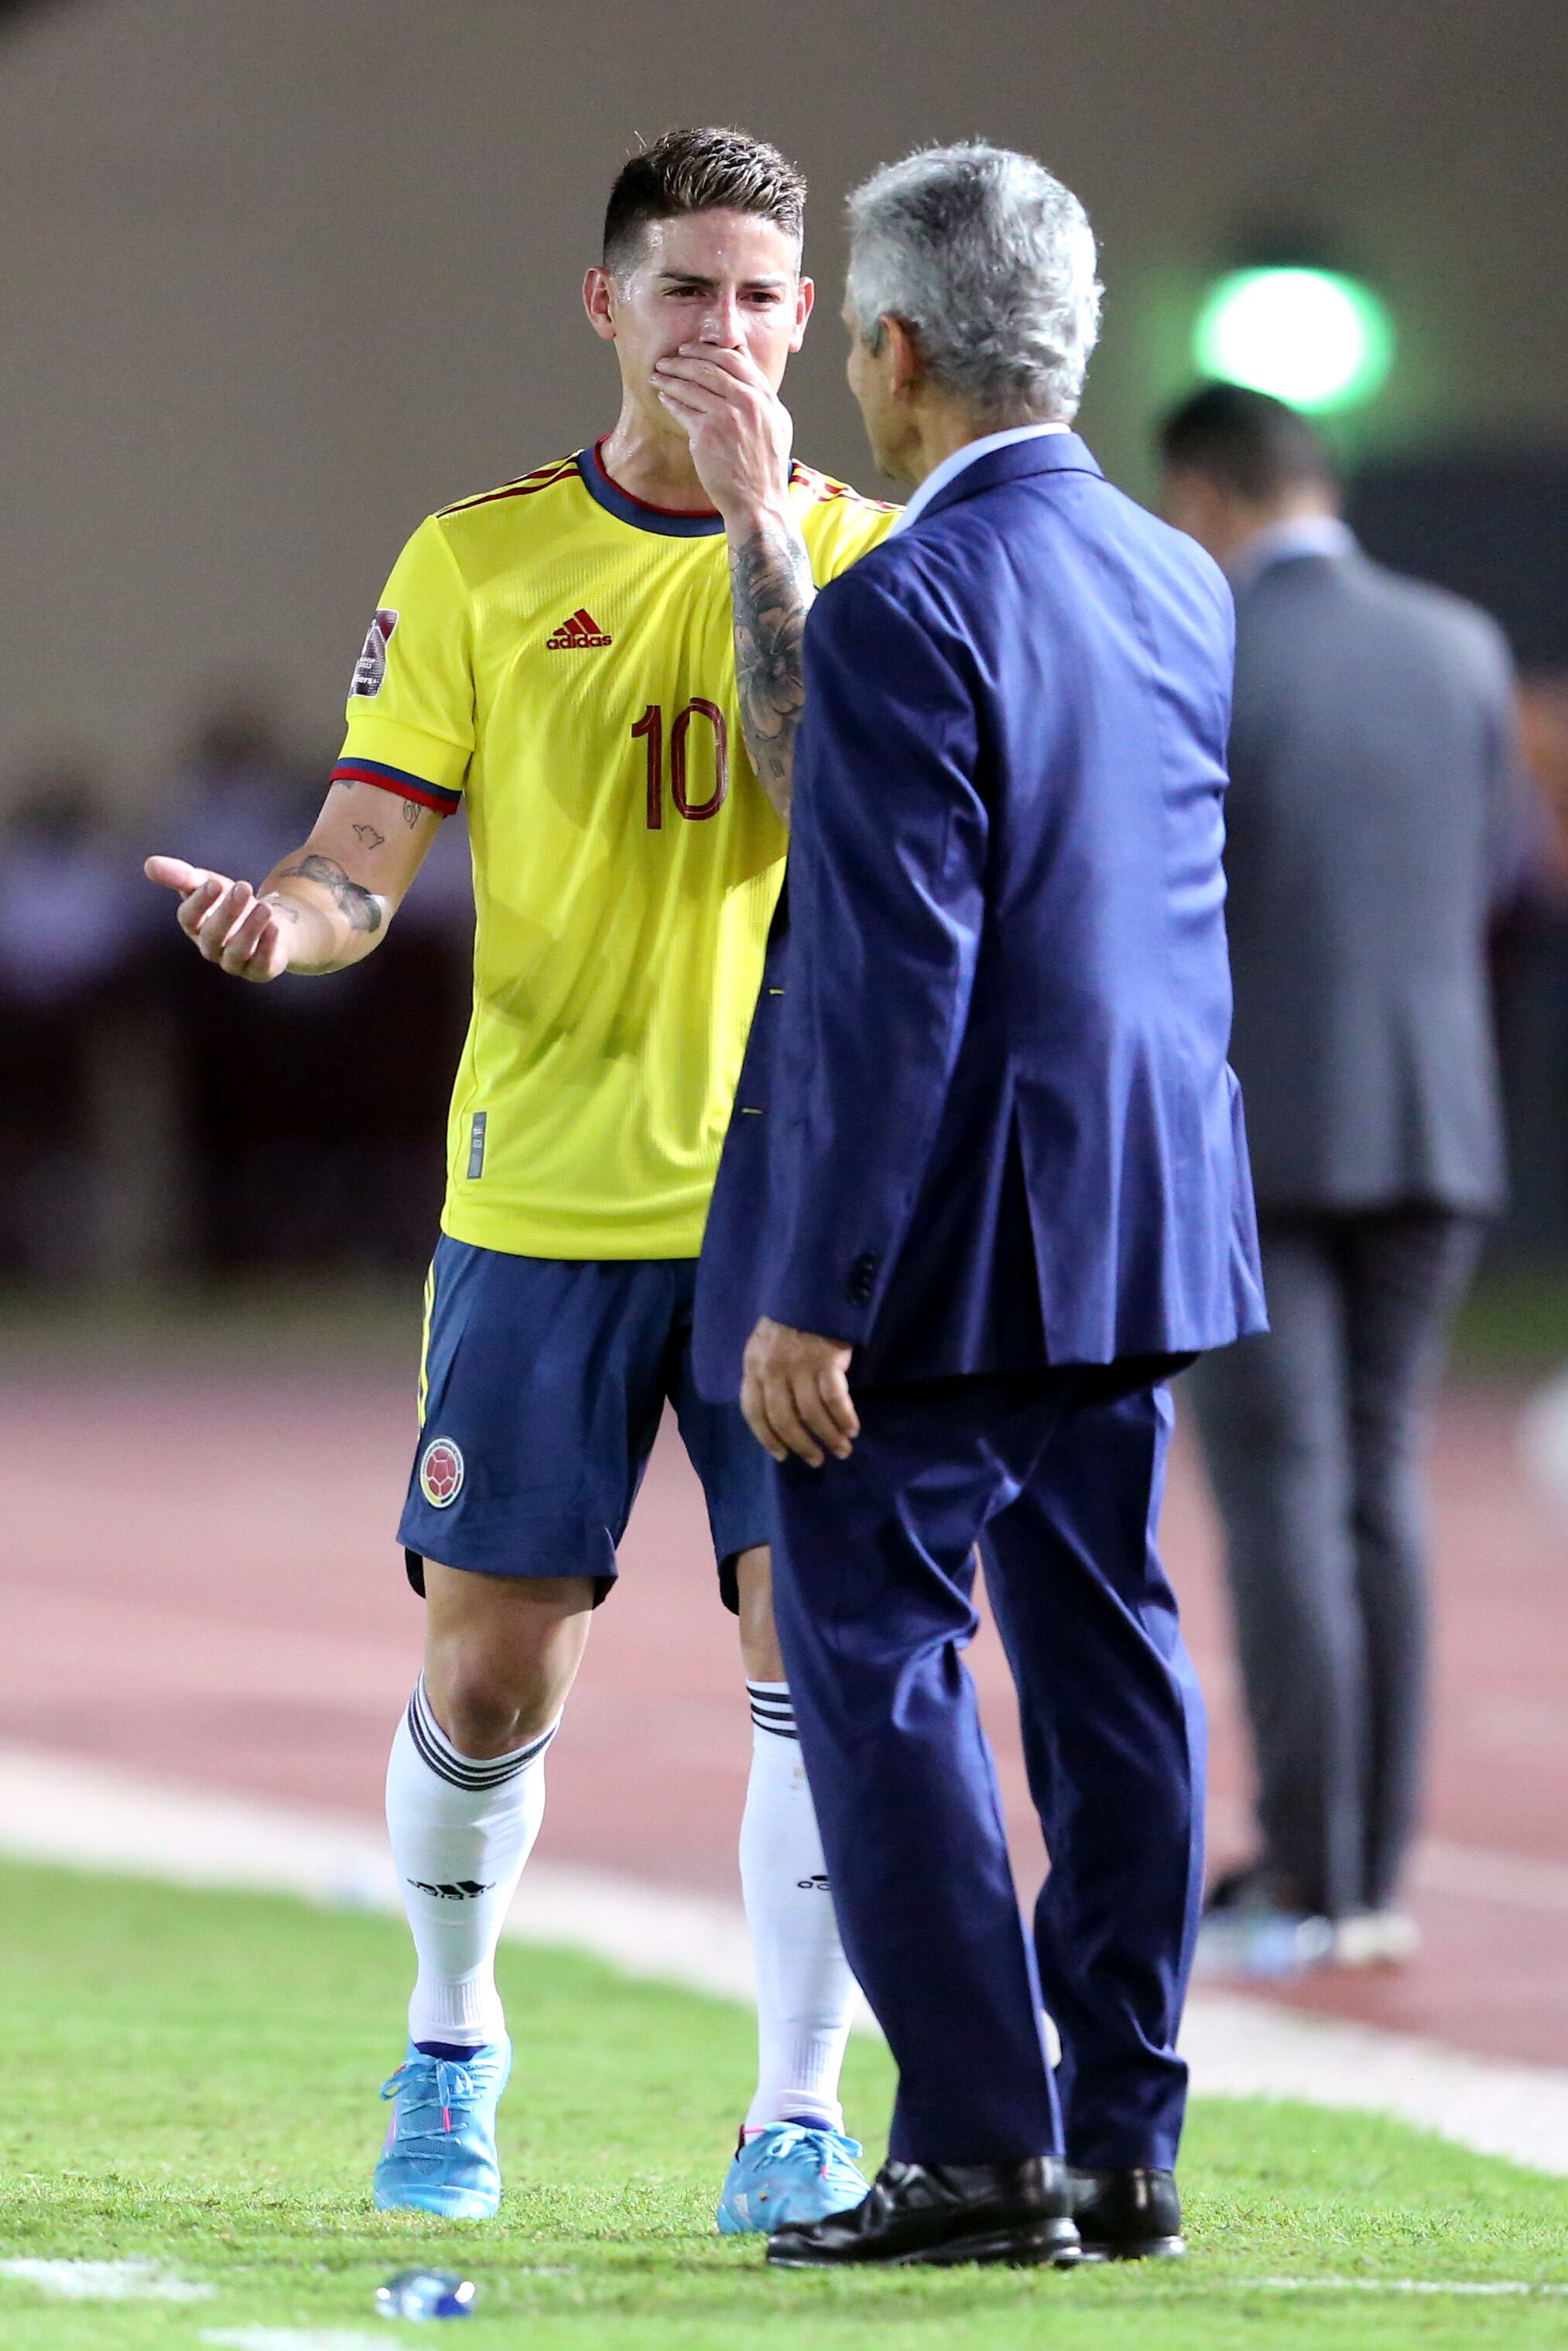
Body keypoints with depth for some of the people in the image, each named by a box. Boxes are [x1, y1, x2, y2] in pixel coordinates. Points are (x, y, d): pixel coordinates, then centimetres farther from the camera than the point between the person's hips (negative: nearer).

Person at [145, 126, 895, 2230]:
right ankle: (452, 2041, 29)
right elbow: (369, 858, 1)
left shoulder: (857, 551, 4)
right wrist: (288, 917, -22)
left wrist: (759, 528, -17)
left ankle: (799, 2117, -3)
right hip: (544, 1200, 0)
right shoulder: (478, 561, 4)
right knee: (488, 1675, 3)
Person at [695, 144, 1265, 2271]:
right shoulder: (1185, 585, 7)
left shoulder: (905, 614, -18)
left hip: (945, 1229, -8)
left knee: (875, 1656, -1)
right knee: (1105, 1655, 12)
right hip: (1135, 1216, 8)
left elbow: (895, 978, -21)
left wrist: (811, 1294, -18)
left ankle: (980, 2149, -4)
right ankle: (1123, 2148, 15)